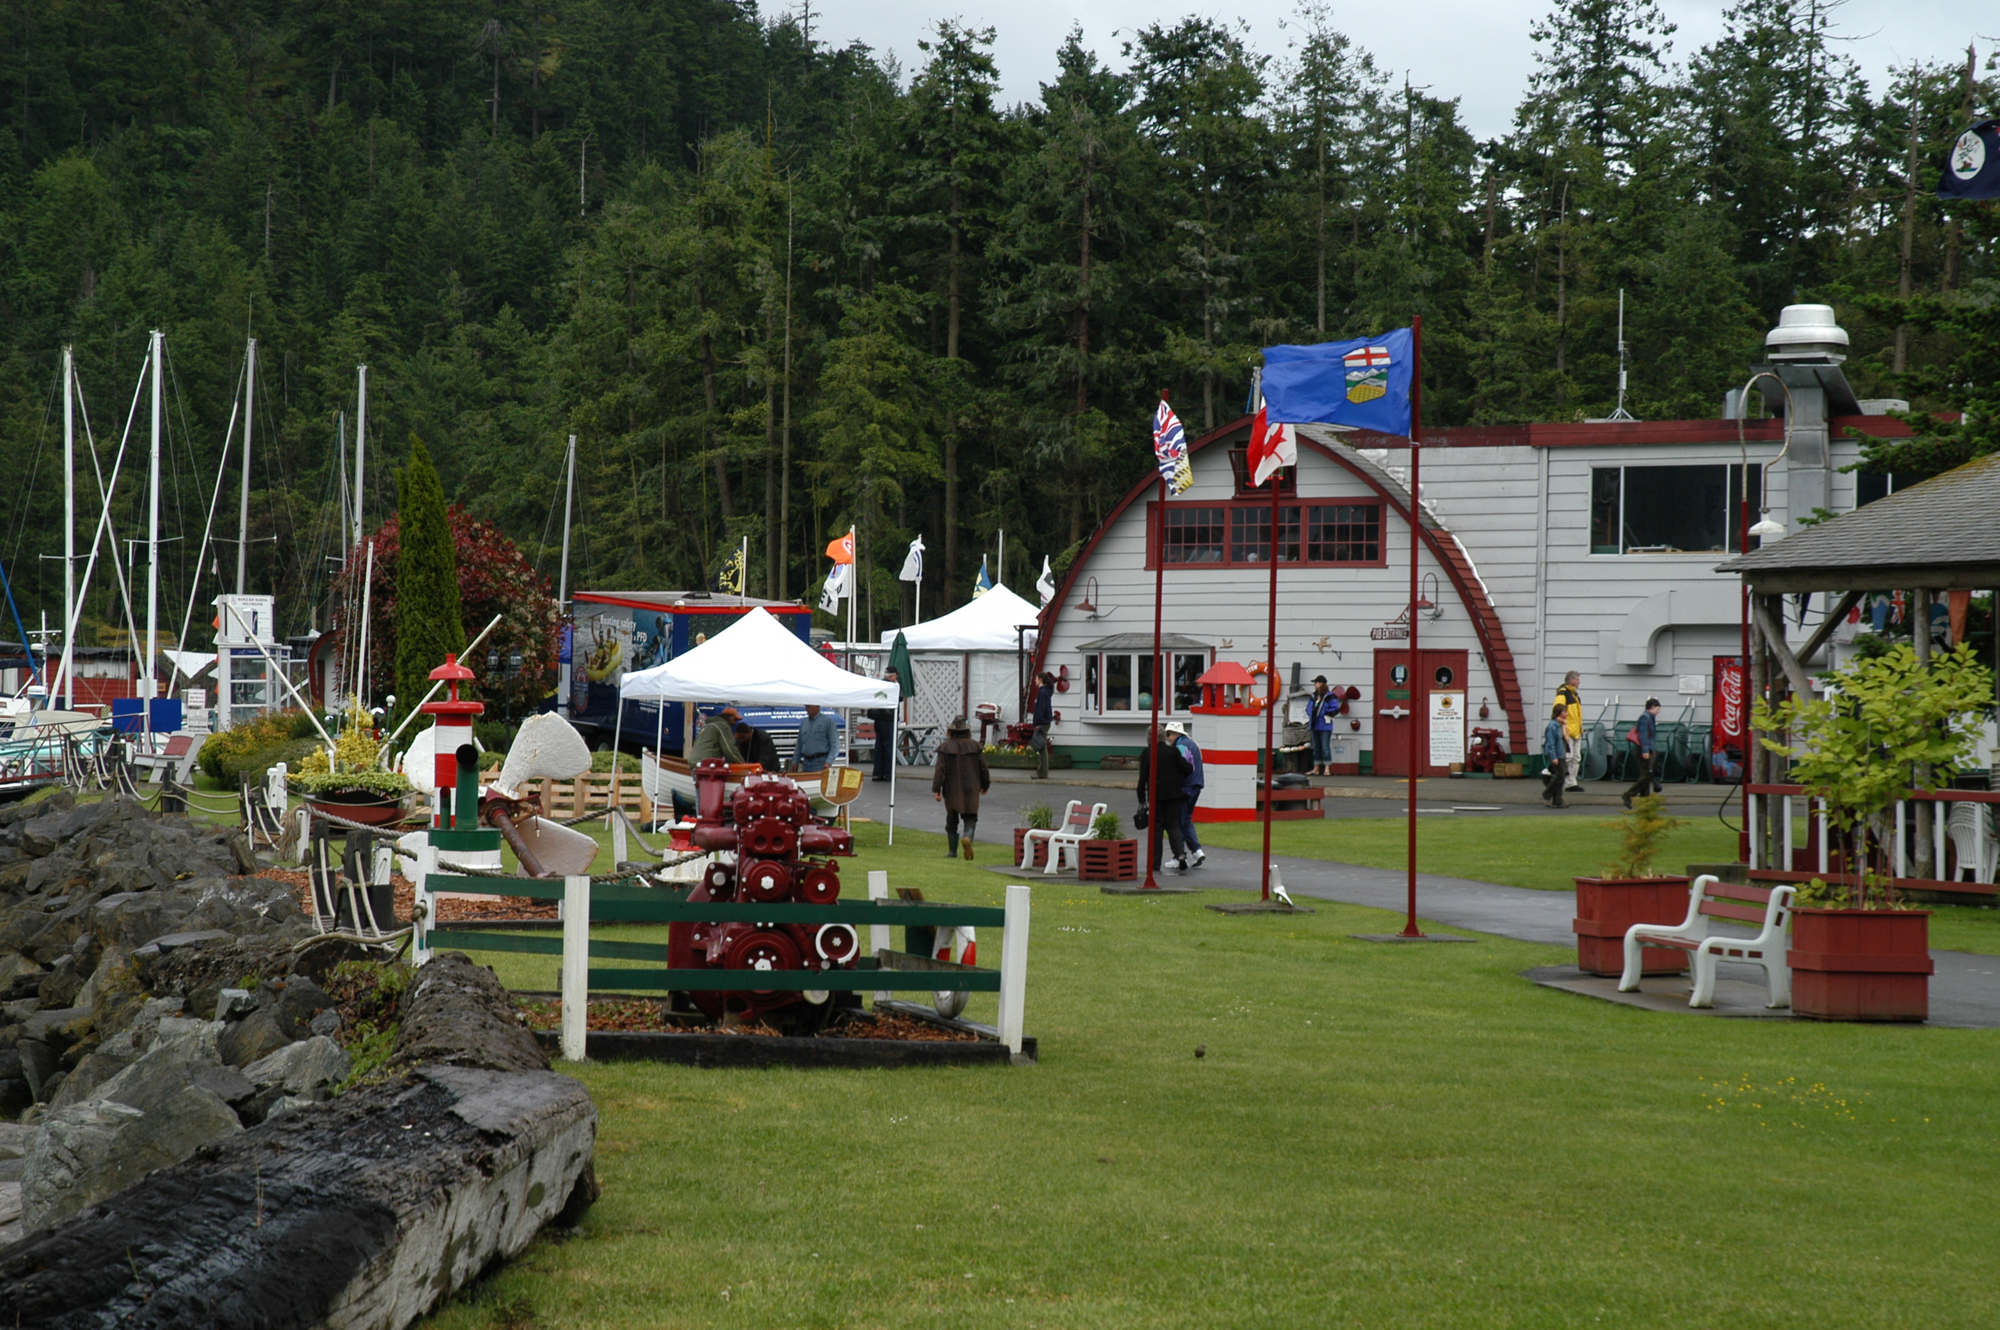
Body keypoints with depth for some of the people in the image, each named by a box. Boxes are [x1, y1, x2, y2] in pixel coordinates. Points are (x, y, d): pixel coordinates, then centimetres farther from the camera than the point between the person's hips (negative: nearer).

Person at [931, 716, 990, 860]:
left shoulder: (945, 747, -6)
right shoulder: (975, 746, -2)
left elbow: (940, 770, -11)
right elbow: (983, 767, 2)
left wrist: (936, 790, -11)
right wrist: (985, 785, 17)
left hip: (951, 790, 0)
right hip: (970, 789, 0)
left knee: (952, 820, 14)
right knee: (970, 818, 6)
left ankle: (952, 850, 17)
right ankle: (967, 837, -25)